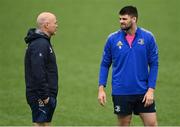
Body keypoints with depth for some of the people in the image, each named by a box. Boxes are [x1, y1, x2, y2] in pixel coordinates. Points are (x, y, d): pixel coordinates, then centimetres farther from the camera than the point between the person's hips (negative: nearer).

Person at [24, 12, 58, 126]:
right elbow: (38, 73, -25)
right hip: (41, 96, -10)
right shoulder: (39, 45, -18)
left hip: (47, 94, 10)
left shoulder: (44, 42, 15)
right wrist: (44, 96, -23)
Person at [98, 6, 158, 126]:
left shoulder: (148, 37, -2)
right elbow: (105, 65, 6)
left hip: (143, 92, 0)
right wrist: (101, 88, -3)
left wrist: (151, 89, -8)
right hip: (121, 93, 0)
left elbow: (154, 65, 0)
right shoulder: (113, 39, -1)